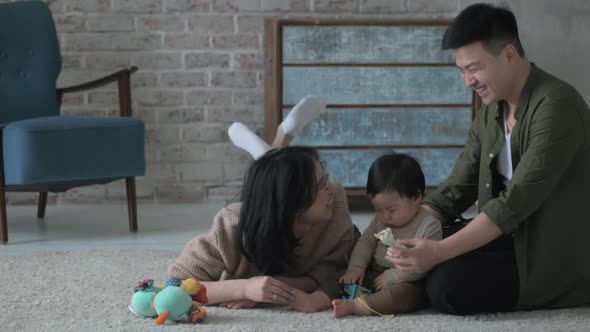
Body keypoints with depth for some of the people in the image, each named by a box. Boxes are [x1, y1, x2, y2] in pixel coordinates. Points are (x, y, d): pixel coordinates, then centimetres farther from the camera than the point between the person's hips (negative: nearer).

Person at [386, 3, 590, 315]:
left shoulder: (556, 106, -22)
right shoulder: (490, 112, 7)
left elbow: (515, 203, -28)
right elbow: (456, 190, 7)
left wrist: (439, 251, -30)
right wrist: (406, 235, -9)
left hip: (558, 255, -8)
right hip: (516, 236, 8)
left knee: (447, 287, -24)